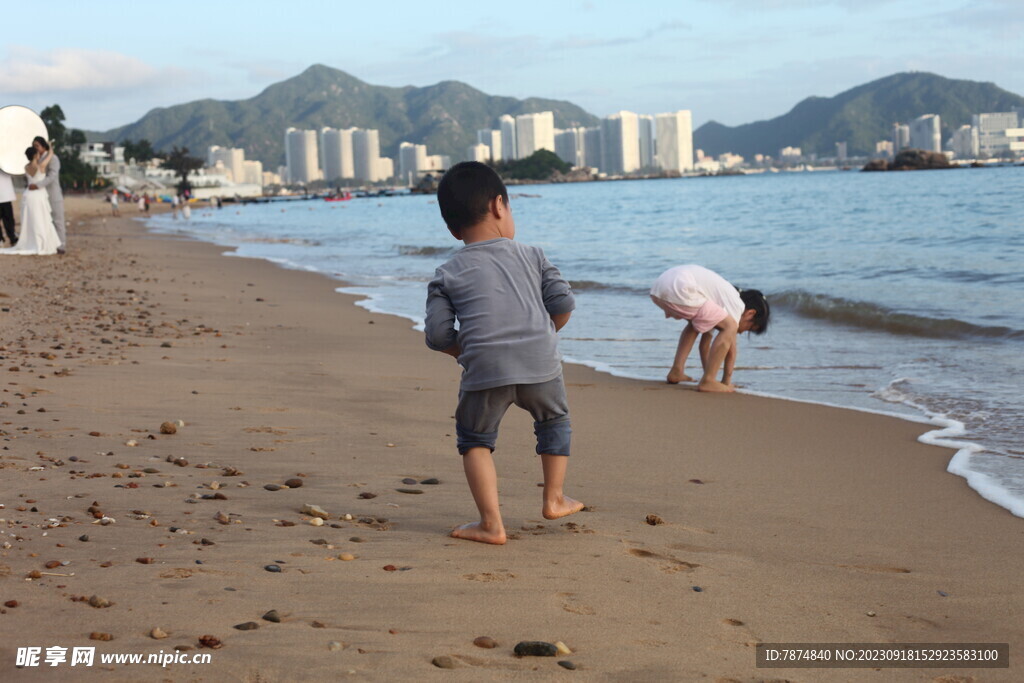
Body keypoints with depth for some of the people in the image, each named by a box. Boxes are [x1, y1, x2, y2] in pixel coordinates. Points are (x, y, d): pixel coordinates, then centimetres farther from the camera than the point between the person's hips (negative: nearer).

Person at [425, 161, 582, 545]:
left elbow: (438, 334, 1)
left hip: (484, 370, -1)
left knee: (474, 440, 17)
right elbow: (563, 303, 7)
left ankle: (491, 524, 10)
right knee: (554, 421, 29)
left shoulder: (447, 275, 8)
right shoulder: (531, 257, 12)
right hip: (540, 365, 2)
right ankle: (554, 499, 35)